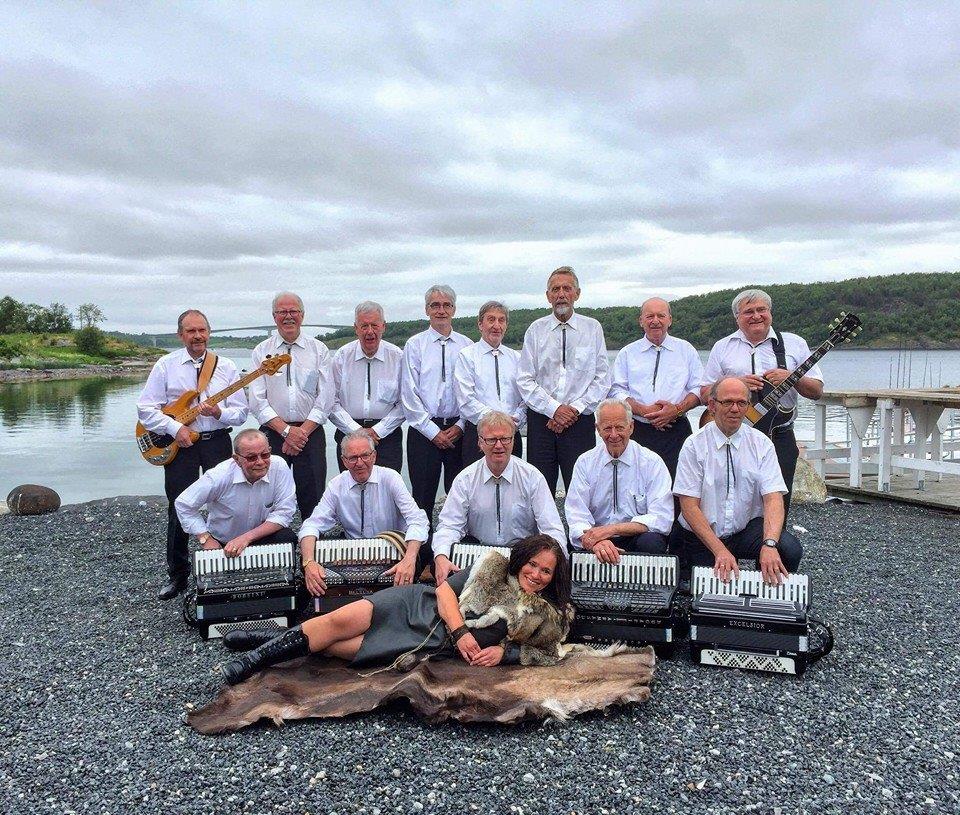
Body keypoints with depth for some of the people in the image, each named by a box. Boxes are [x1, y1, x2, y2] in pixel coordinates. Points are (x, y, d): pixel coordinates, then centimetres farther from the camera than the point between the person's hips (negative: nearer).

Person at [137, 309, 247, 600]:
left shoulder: (226, 367, 3)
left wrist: (219, 413, -18)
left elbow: (241, 412, 2)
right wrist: (175, 428, -13)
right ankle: (177, 575, 20)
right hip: (179, 445, 0)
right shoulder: (165, 366, 1)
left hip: (217, 442, 1)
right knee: (179, 511, 6)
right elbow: (145, 409, -1)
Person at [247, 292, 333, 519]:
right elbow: (257, 401, -1)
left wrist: (302, 432, -8)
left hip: (311, 433, 0)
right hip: (272, 432, 0)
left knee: (312, 499, -1)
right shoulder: (261, 351, 6)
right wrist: (286, 430, -10)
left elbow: (325, 399, 0)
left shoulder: (319, 350, 6)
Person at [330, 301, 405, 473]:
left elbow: (405, 403, 0)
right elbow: (332, 402, 0)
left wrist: (378, 431, -8)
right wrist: (357, 431, -9)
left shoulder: (398, 357, 1)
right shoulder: (342, 357, 2)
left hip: (387, 435, -1)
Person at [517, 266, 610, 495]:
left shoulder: (593, 328, 6)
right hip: (540, 420, 1)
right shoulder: (536, 330, 6)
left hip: (580, 421, 0)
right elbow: (524, 380, 1)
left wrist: (574, 409, -8)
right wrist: (554, 408, -9)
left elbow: (602, 379, 2)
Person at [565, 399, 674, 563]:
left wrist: (612, 529, -22)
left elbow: (662, 519, -10)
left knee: (650, 542, -32)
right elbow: (576, 516, -6)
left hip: (637, 537, 0)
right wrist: (595, 541, -28)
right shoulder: (584, 463, 3)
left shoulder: (652, 463, -2)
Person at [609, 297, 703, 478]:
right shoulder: (627, 353, 12)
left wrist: (678, 409, -9)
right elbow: (616, 391, 5)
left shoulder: (686, 350, 13)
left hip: (676, 430, 0)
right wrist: (643, 410, -11)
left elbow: (699, 388, 8)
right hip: (638, 431, 0)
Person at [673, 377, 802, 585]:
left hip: (748, 530, 2)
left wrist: (769, 544, -30)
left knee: (789, 548, -25)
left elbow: (773, 498, -12)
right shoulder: (694, 445, -7)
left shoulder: (761, 444, -1)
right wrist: (720, 550, -23)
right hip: (702, 538, -2)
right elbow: (689, 507, -12)